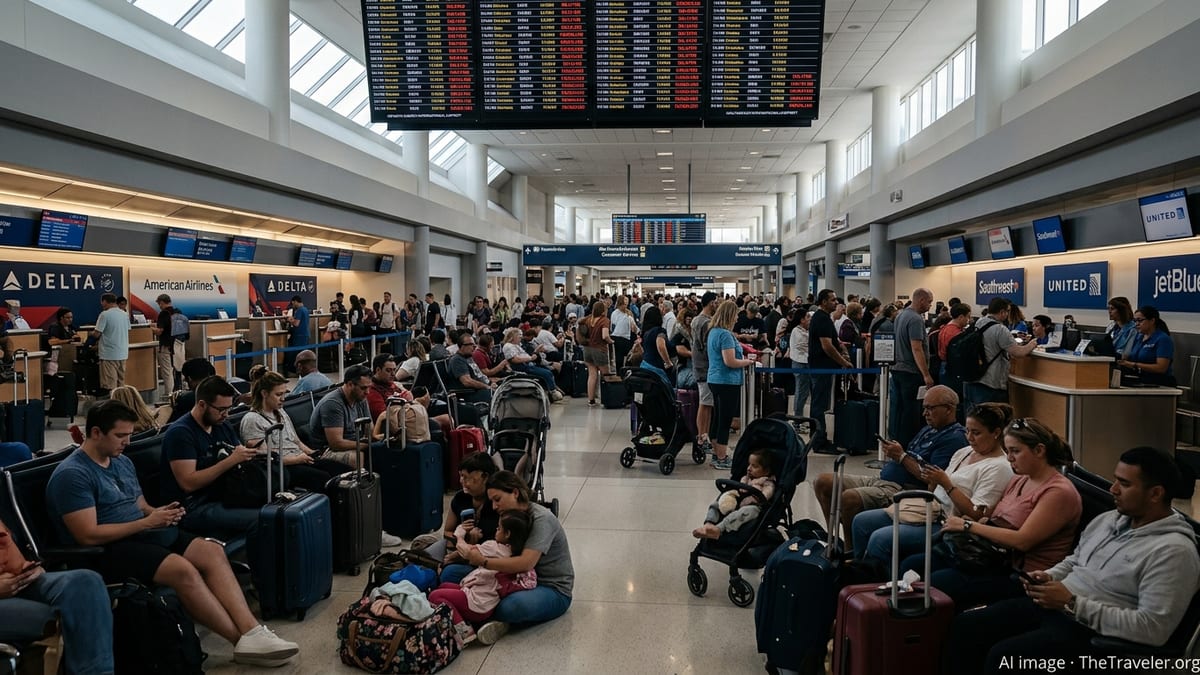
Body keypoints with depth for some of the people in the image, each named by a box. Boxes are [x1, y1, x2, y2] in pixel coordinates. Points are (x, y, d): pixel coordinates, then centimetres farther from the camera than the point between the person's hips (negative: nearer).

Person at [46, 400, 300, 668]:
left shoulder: (122, 462, 16)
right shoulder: (72, 475, -11)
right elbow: (88, 536, -18)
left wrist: (160, 513, -3)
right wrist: (147, 522, -16)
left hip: (143, 535, 8)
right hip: (108, 549, -8)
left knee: (212, 552, -15)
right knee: (184, 570, -31)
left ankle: (251, 631, -26)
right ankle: (243, 640, -24)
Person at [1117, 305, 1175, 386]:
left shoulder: (1163, 339, -6)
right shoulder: (1138, 337, 17)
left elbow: (1161, 368, -16)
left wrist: (1134, 365, -22)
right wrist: (1123, 360, -9)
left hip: (1159, 384, -7)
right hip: (1139, 382, 7)